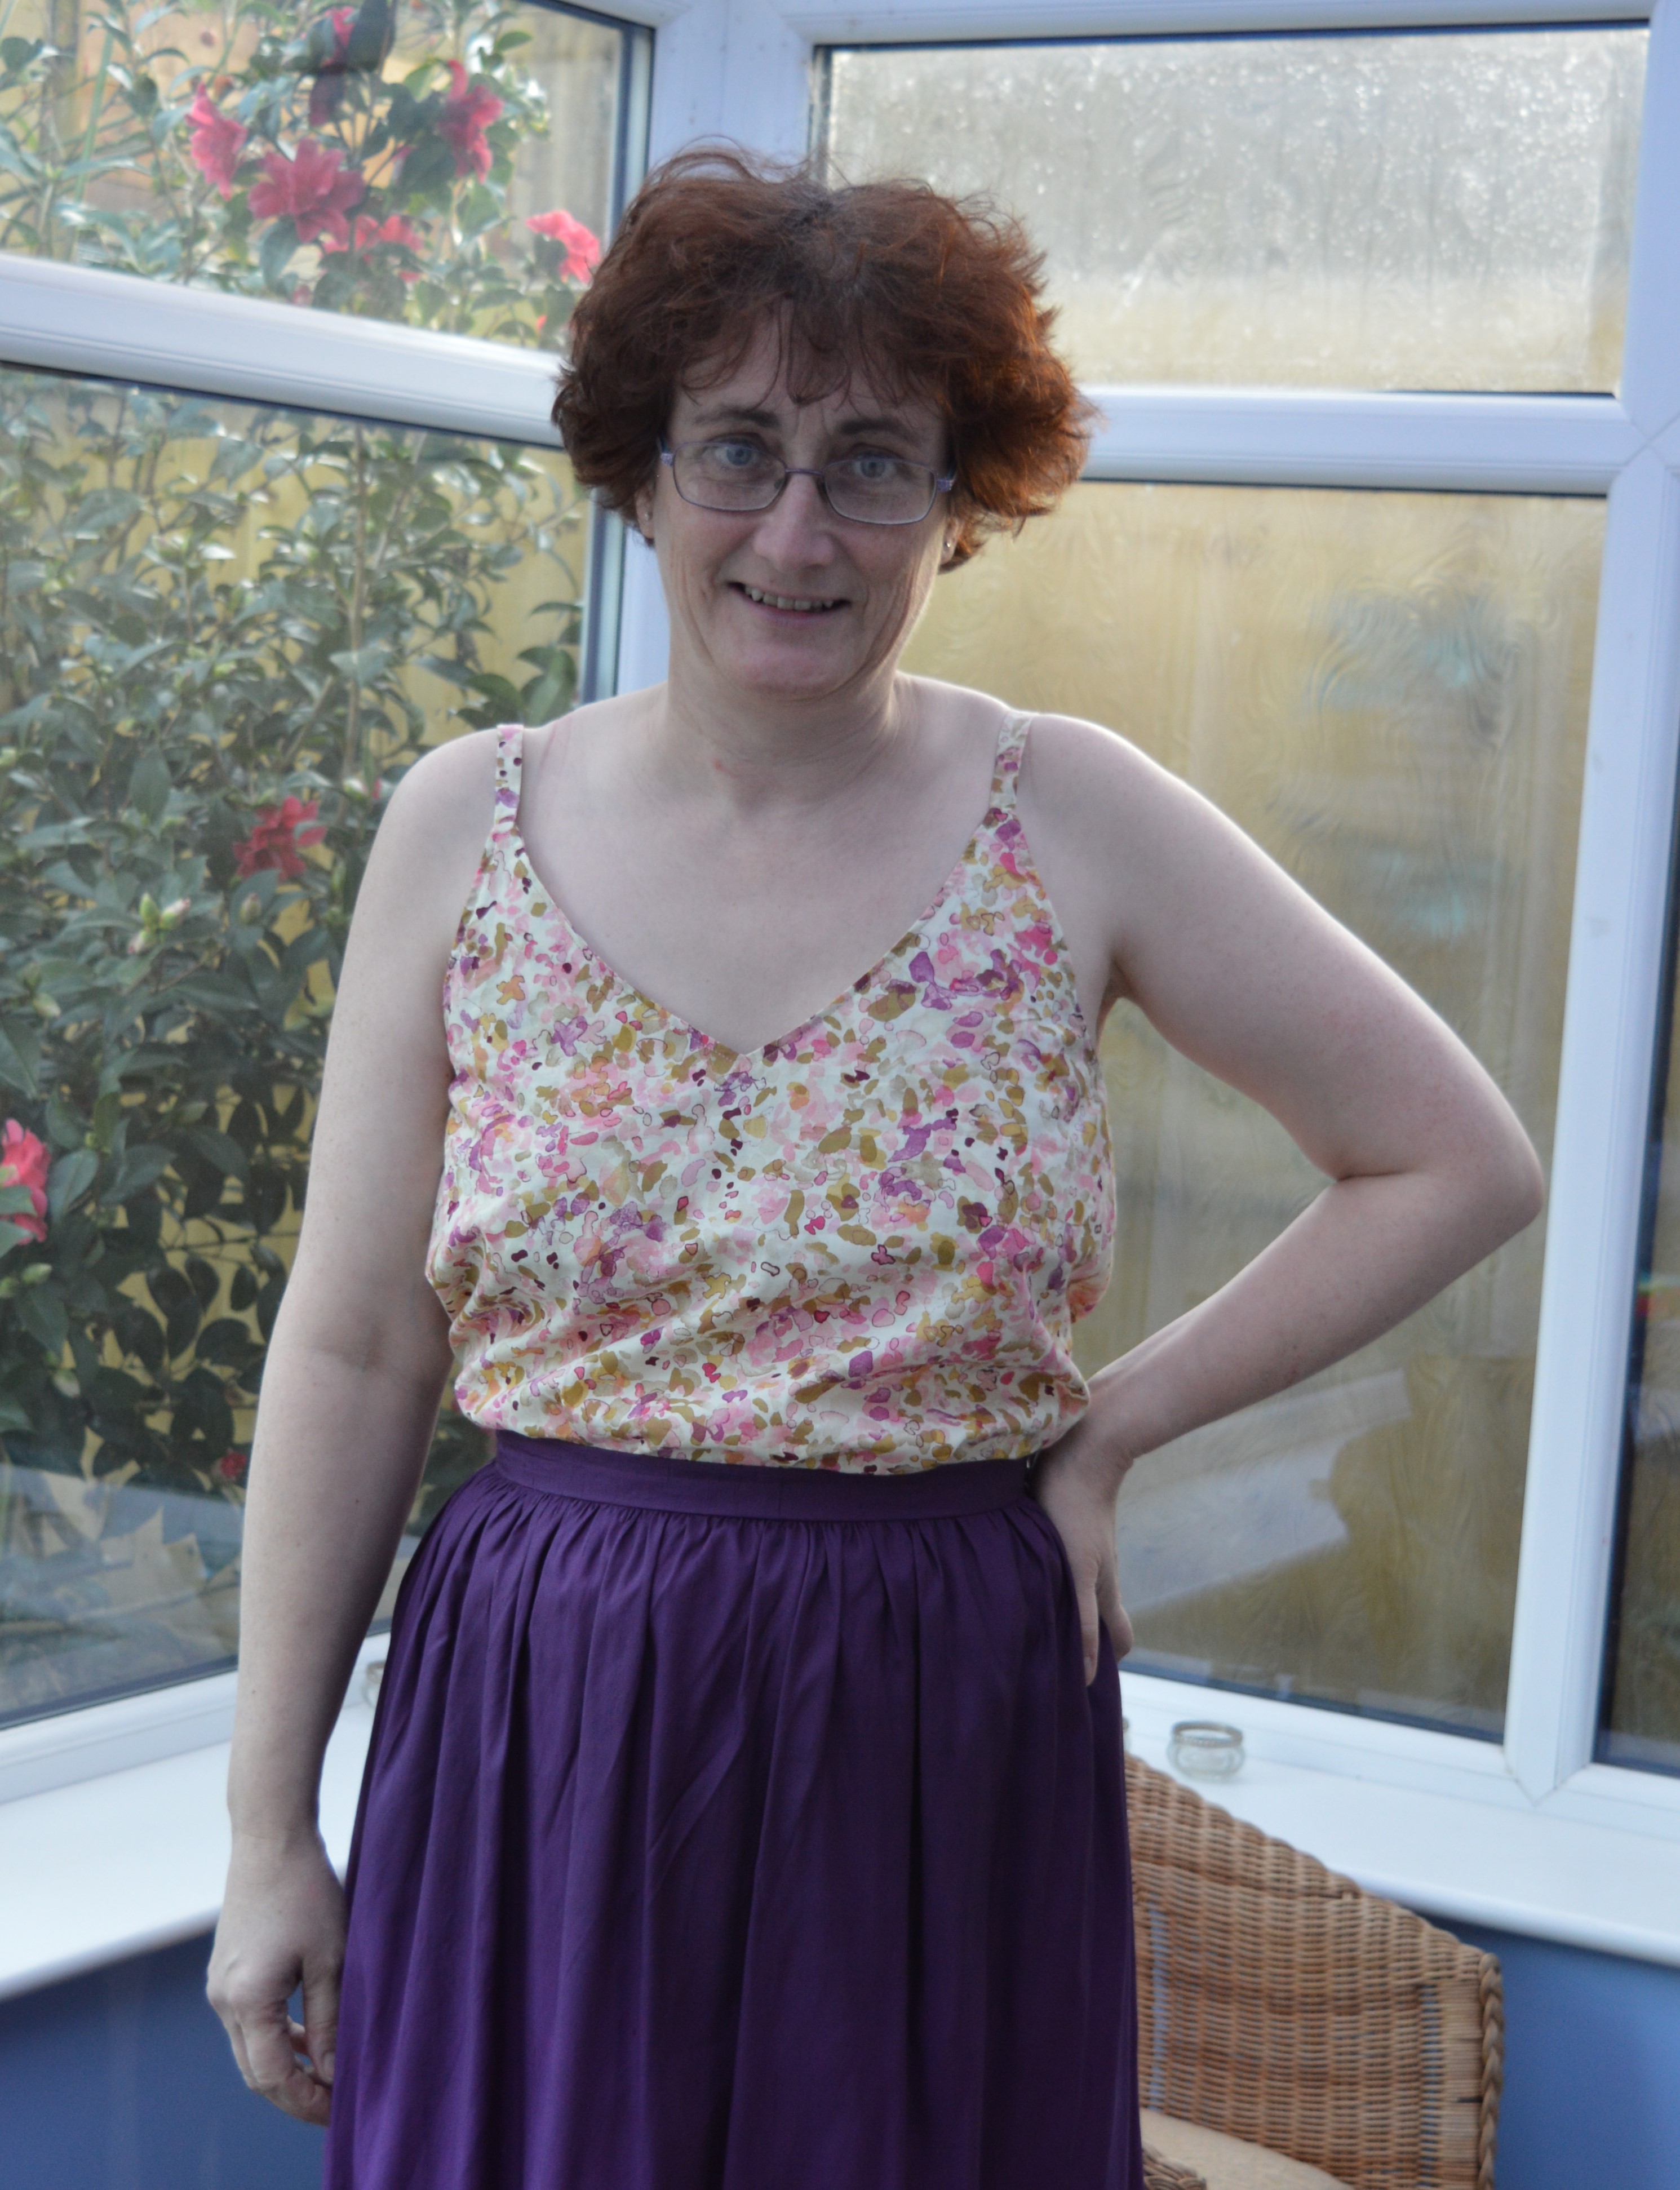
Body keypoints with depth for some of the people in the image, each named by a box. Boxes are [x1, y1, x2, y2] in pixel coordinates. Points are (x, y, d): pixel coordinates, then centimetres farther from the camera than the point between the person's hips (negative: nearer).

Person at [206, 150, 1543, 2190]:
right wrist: (268, 1827, 2)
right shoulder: (466, 827, -1)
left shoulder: (1071, 821, -4)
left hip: (946, 1744, 0)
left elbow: (1459, 1163, 1)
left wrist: (1113, 1425, -3)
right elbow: (352, 1353, 1)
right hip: (533, 1745, 1)